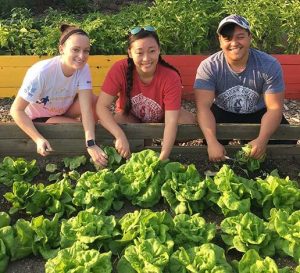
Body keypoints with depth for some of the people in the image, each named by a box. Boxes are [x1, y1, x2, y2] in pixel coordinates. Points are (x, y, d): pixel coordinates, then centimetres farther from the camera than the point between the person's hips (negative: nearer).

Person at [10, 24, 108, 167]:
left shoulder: (83, 68, -23)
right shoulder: (42, 72, -35)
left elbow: (86, 106, -30)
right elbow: (16, 110, -28)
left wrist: (91, 143, -42)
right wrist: (38, 139, -38)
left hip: (62, 111, 4)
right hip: (36, 119, -4)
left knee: (94, 100, -24)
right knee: (81, 129, -26)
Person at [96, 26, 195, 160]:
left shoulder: (171, 77, -29)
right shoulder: (119, 69, -27)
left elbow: (171, 122, -33)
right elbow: (102, 106, -29)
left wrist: (163, 157, -45)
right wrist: (120, 136, -44)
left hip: (159, 120, 0)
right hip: (130, 118, 0)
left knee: (188, 120, -29)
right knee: (104, 128, -31)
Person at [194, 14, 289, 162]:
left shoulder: (269, 65, -20)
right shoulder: (208, 66, -20)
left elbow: (274, 108, -20)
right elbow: (203, 106, -27)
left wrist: (262, 139, -40)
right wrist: (212, 142, -44)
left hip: (258, 114, 1)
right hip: (222, 114, -1)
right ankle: (216, 167, 6)